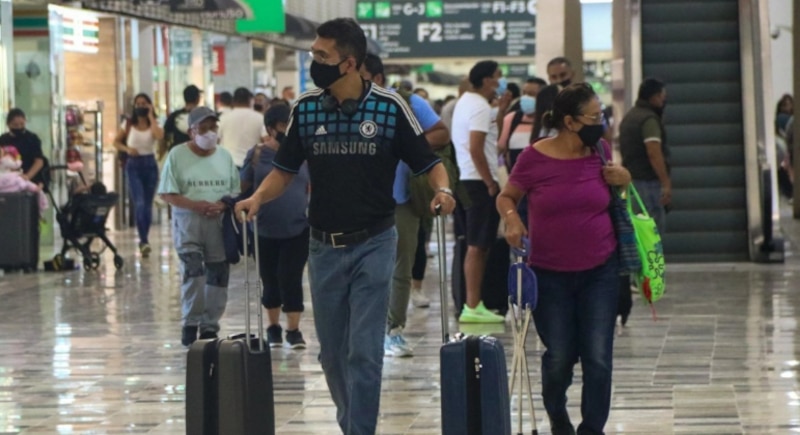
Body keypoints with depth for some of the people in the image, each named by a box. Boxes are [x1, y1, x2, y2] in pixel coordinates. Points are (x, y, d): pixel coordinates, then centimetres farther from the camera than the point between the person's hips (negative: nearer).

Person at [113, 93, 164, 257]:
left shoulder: (154, 124, 2)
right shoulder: (129, 125, 4)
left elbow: (159, 136, -21)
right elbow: (116, 142, 10)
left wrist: (151, 116, -13)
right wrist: (127, 149, -10)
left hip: (150, 165, 1)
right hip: (133, 165, -1)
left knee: (147, 204, 9)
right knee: (139, 203, -15)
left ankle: (144, 241, 22)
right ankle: (144, 241, -20)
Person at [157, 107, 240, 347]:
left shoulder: (224, 156, 10)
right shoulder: (177, 155, 0)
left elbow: (236, 192, 10)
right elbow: (167, 194, -3)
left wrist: (223, 205, -11)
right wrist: (194, 205, -17)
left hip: (219, 222, 3)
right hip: (188, 221, -3)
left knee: (217, 274, 4)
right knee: (192, 270, -16)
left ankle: (210, 325, 15)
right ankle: (190, 322, -7)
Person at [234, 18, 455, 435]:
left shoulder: (389, 107, -8)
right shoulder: (305, 108, 1)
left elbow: (428, 162, -2)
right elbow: (285, 169, 9)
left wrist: (442, 190, -23)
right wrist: (258, 197, -9)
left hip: (373, 244, -4)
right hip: (324, 247, 4)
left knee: (364, 353, -8)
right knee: (332, 353, 12)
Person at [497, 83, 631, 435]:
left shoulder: (601, 151, 0)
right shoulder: (534, 157, -9)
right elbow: (506, 197, 3)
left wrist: (624, 180, -3)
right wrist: (511, 217, -18)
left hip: (600, 270, 2)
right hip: (549, 273, -2)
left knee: (598, 357, -3)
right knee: (559, 357, 6)